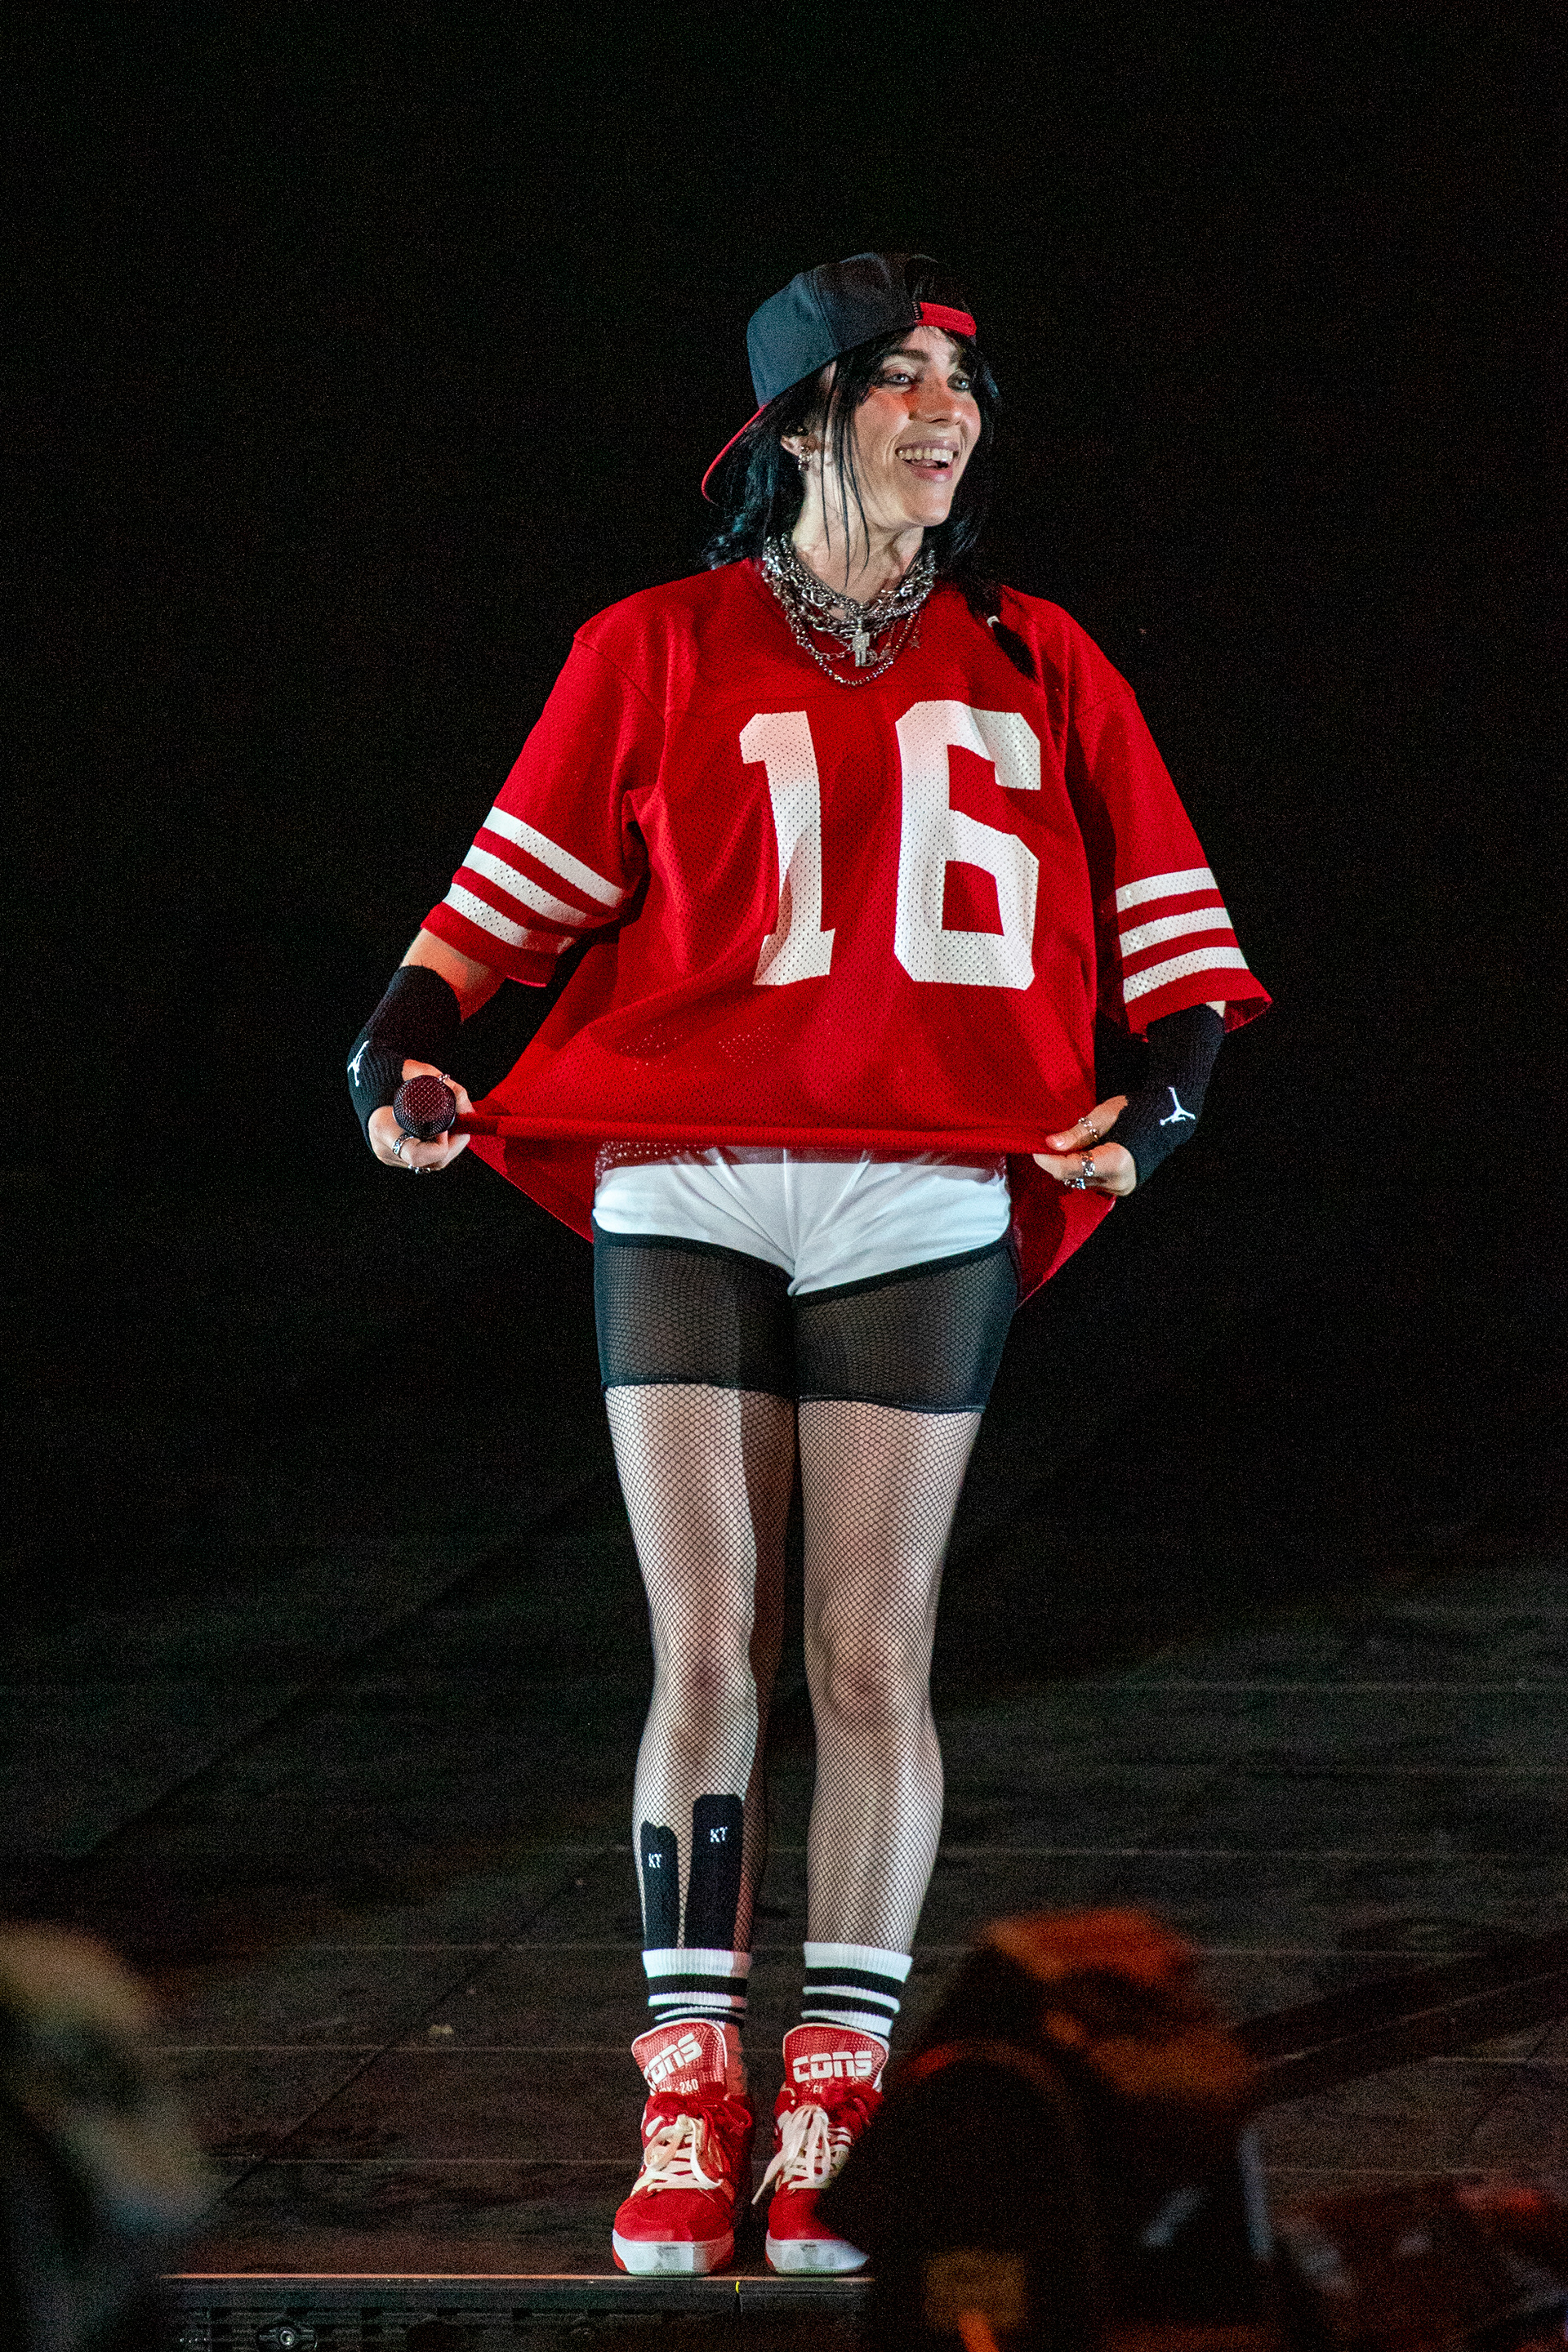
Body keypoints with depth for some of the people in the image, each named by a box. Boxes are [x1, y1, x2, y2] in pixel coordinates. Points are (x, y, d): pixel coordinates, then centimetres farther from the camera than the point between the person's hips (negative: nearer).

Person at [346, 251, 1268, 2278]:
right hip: (683, 1190, -1)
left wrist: (1164, 1093, -3)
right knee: (704, 1652, -3)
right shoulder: (658, 653, 8)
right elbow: (515, 886, 9)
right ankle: (685, 2125, 0)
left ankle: (828, 2128, 1)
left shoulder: (1034, 668, 12)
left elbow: (1167, 917, 14)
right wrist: (400, 1046, -7)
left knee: (870, 1657, -3)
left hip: (925, 1201, 1)